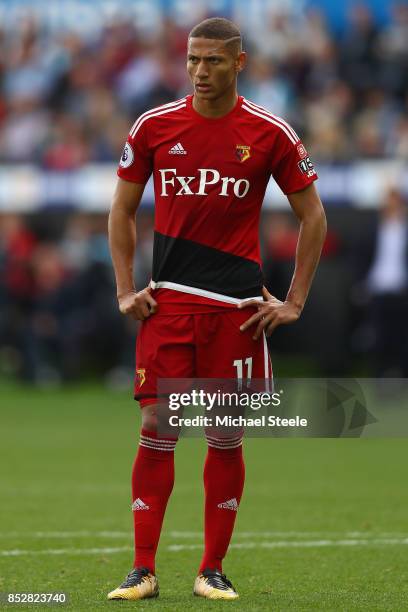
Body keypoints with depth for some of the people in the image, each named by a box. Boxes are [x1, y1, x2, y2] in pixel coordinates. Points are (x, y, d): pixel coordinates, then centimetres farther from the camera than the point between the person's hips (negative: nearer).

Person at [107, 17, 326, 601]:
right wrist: (126, 289, 5)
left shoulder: (270, 134, -1)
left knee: (227, 436, 1)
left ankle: (213, 570, 10)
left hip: (237, 306, -1)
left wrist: (294, 302, 1)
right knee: (156, 429, -4)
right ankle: (143, 570, 0)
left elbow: (312, 216, 6)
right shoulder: (153, 126, 3)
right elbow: (122, 209, 13)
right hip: (167, 303, 1)